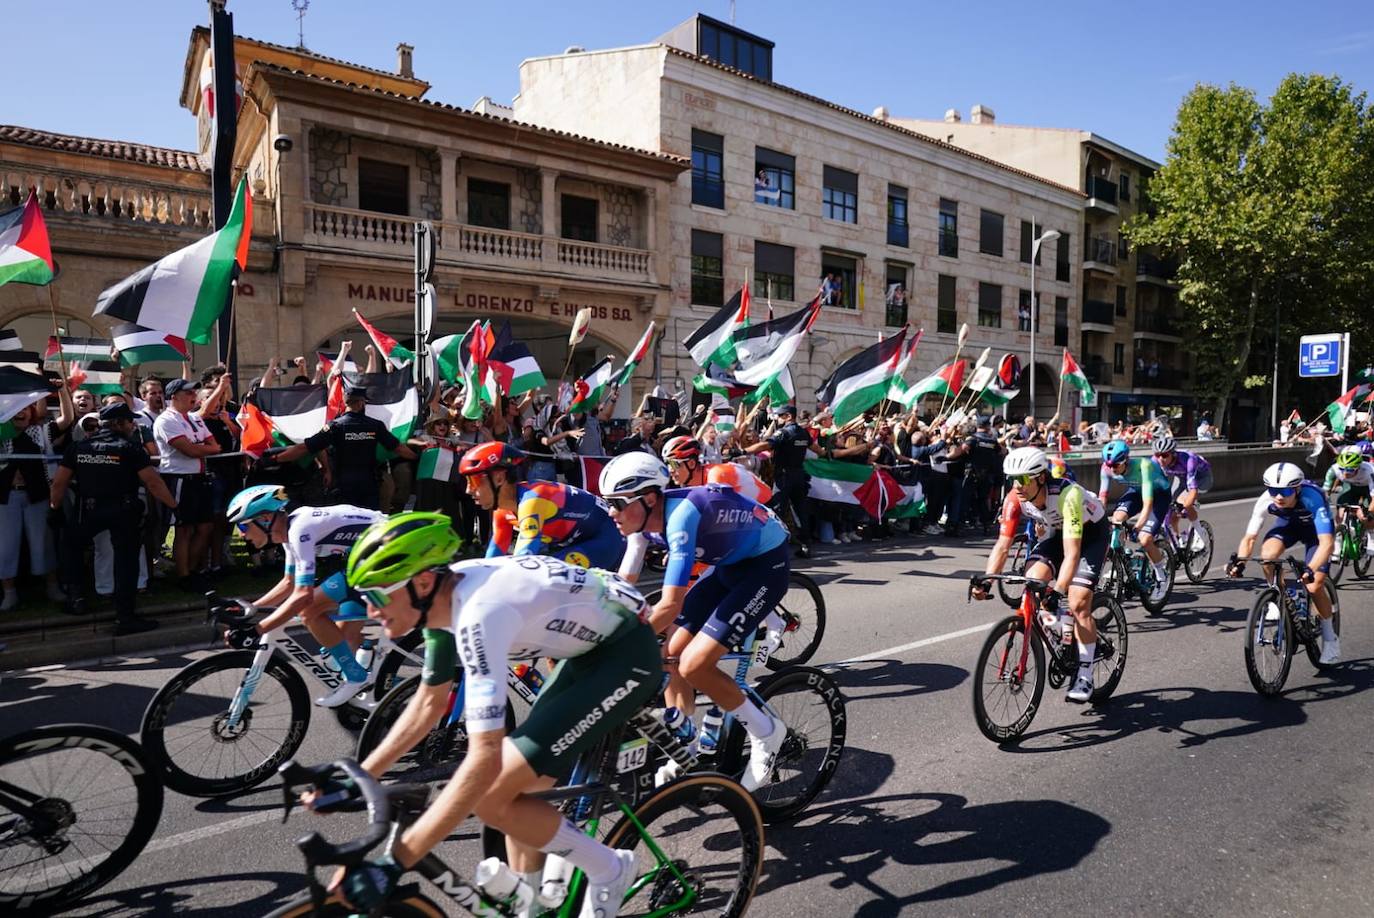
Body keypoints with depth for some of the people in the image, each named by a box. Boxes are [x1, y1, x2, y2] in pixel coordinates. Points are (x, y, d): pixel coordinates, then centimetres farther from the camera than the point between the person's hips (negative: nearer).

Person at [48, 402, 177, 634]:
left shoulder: (78, 447, 6)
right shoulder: (130, 448, -6)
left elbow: (59, 482, 8)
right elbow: (153, 482, -11)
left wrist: (54, 509, 20)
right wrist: (174, 506, -5)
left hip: (88, 510, 3)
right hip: (123, 511, -3)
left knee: (72, 545, 30)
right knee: (126, 561, 1)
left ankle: (74, 594, 23)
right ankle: (126, 617, 2)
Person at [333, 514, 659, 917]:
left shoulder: (478, 612, -30)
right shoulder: (444, 597, -2)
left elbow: (485, 759, -33)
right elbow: (428, 704, 12)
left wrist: (393, 862, -31)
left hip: (627, 654, -9)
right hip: (591, 646, 9)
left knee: (492, 797, -11)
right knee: (514, 785, 12)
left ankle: (609, 871, 9)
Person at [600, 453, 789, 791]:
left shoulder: (680, 515, -34)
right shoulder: (647, 516, -9)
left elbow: (671, 605, -37)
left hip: (767, 564, -8)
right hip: (729, 563, 8)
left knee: (693, 665, -16)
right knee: (672, 656, 4)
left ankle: (766, 732, 6)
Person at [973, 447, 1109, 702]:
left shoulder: (1068, 495, -39)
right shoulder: (1015, 499, -23)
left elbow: (1071, 553, -42)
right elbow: (1003, 545, -22)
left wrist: (1057, 591, -52)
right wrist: (985, 580, -35)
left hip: (1091, 532, -5)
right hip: (1054, 531, 5)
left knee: (1078, 604, -17)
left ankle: (1085, 675, -2)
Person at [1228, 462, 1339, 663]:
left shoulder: (1312, 498, -40)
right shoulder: (1266, 501, -30)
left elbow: (1327, 543, -46)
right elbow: (1249, 538, -24)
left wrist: (1310, 570, -60)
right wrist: (1239, 560, -43)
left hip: (1316, 527, -3)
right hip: (1289, 523, 3)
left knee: (1314, 586, -14)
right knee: (1267, 554, -30)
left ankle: (1329, 636, 11)